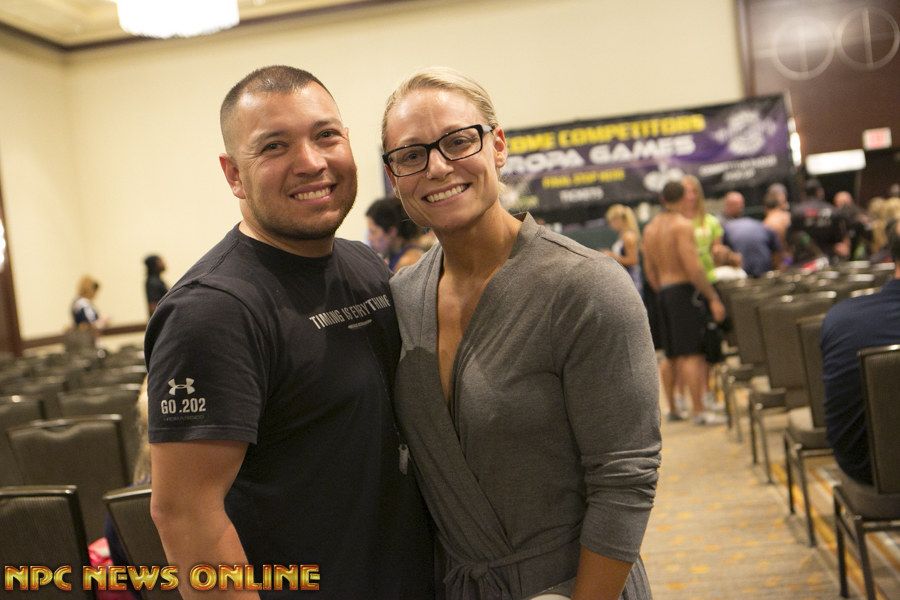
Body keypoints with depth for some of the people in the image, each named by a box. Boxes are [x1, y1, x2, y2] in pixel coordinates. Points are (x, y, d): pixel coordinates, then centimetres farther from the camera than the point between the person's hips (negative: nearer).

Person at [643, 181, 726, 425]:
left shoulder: (650, 228, 12)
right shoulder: (682, 225, -11)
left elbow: (650, 270, 15)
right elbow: (693, 267, -18)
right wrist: (713, 298, -15)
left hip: (664, 293, 8)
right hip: (685, 289, -8)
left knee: (675, 354, 13)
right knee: (693, 353, -7)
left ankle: (674, 407, 18)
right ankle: (699, 410, -8)